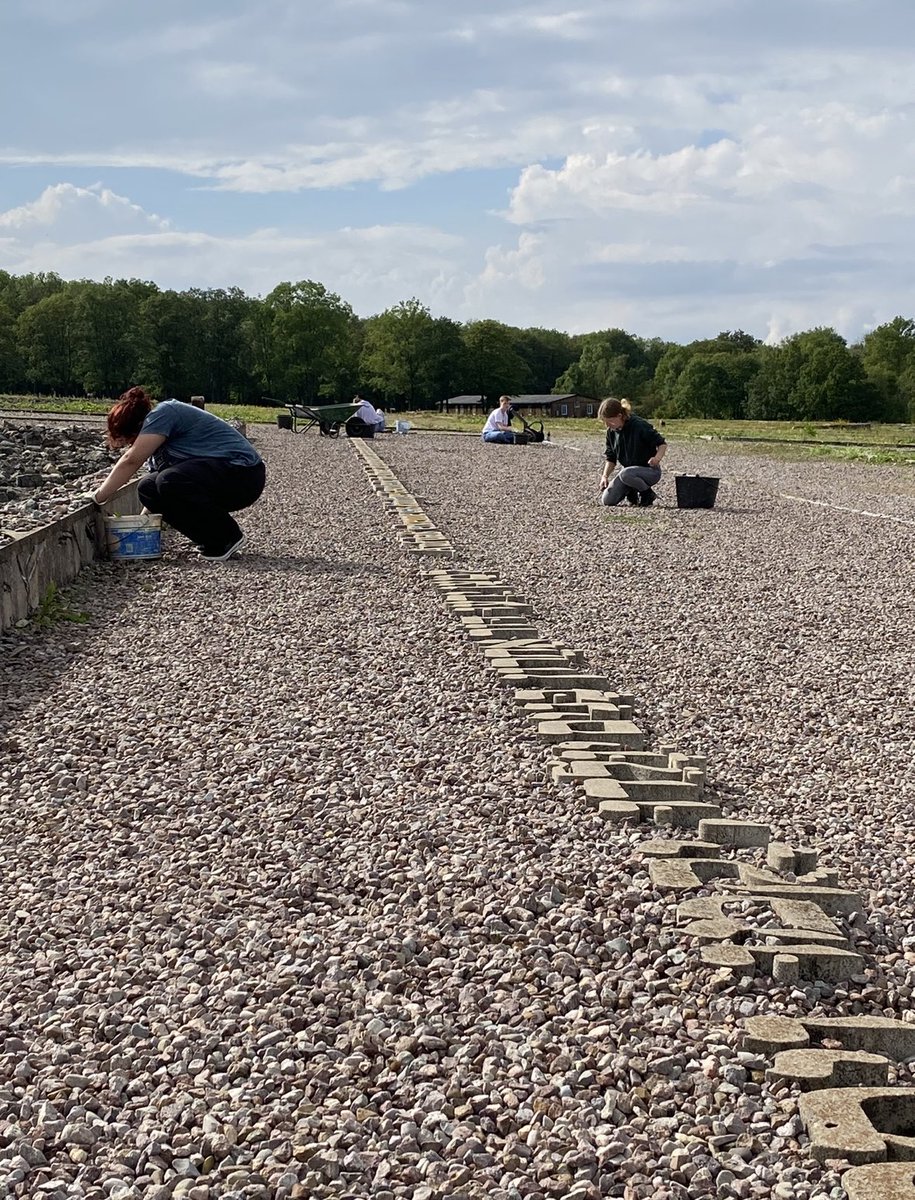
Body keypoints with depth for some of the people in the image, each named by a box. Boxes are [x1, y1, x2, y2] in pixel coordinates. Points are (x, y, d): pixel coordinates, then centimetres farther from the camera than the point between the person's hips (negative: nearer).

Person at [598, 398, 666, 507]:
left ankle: (648, 494, -11)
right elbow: (611, 458, 7)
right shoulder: (611, 432, -2)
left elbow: (662, 444, -16)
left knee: (625, 474, -39)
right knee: (607, 500, -12)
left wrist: (657, 458, -36)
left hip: (650, 470, -6)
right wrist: (605, 476, -9)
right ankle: (632, 493, 17)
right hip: (627, 469, 6)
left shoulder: (639, 425, -22)